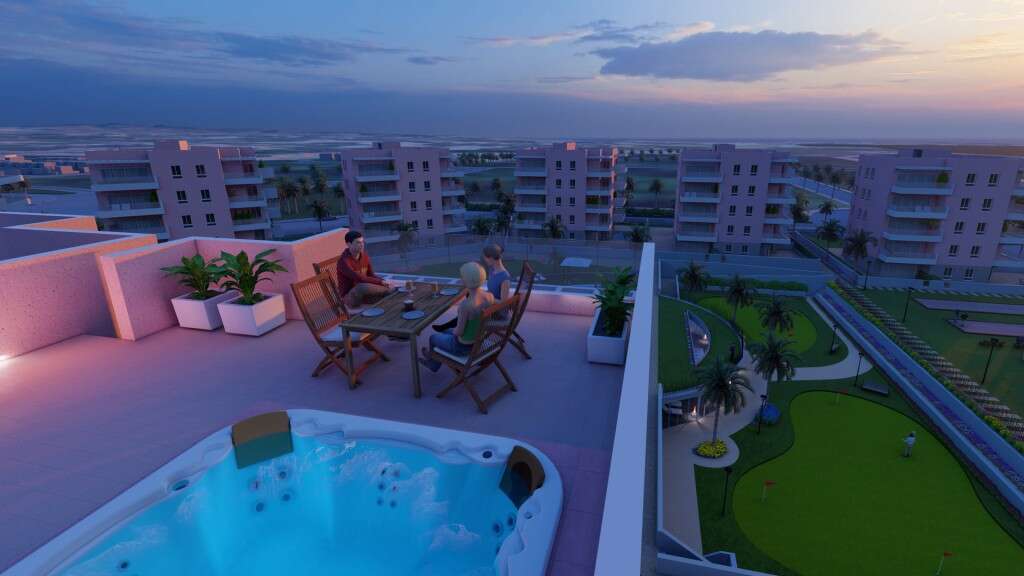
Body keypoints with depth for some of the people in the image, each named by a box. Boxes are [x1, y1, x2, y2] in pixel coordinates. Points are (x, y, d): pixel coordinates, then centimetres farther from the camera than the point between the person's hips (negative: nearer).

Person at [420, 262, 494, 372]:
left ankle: (433, 360, 55)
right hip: (480, 341, 6)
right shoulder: (490, 296, -14)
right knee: (445, 333, 33)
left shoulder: (465, 305, -36)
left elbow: (459, 332, -24)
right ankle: (433, 364, 54)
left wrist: (454, 331, -1)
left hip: (464, 346, -6)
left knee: (434, 337, 25)